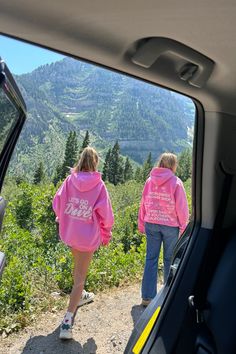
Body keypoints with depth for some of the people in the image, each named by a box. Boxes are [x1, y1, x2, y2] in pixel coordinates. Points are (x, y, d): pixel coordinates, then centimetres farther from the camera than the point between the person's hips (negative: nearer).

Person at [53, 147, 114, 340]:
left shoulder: (70, 180, -6)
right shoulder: (99, 184, -13)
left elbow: (57, 203, -2)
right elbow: (106, 214, -10)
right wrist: (106, 234, 6)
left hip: (69, 233, 4)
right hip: (88, 236, -4)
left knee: (78, 265, 30)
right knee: (80, 277, 6)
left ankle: (78, 296, 50)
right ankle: (68, 322, 5)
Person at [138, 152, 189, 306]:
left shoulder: (150, 181, 1)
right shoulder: (176, 182, -10)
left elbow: (143, 203, 6)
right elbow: (182, 207, -7)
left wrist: (142, 224, 15)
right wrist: (183, 227, 4)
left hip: (151, 224, 3)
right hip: (170, 226, -3)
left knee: (151, 259, 9)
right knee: (170, 259, 13)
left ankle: (147, 296, 13)